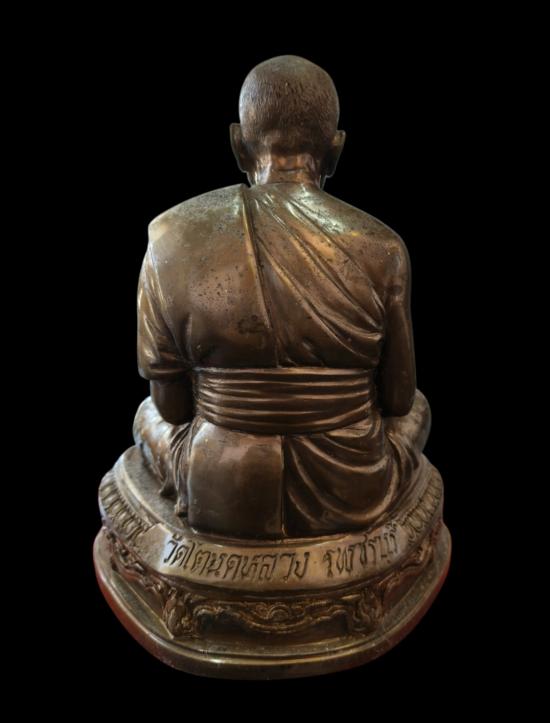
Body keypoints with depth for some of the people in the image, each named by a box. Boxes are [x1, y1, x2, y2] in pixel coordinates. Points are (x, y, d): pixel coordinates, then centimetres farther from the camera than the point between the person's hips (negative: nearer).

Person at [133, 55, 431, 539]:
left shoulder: (172, 237, -14)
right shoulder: (379, 248, -15)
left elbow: (171, 402, -5)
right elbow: (397, 397, -3)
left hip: (218, 500, 1)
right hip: (351, 498, 1)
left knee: (150, 416, 33)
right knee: (416, 410, 33)